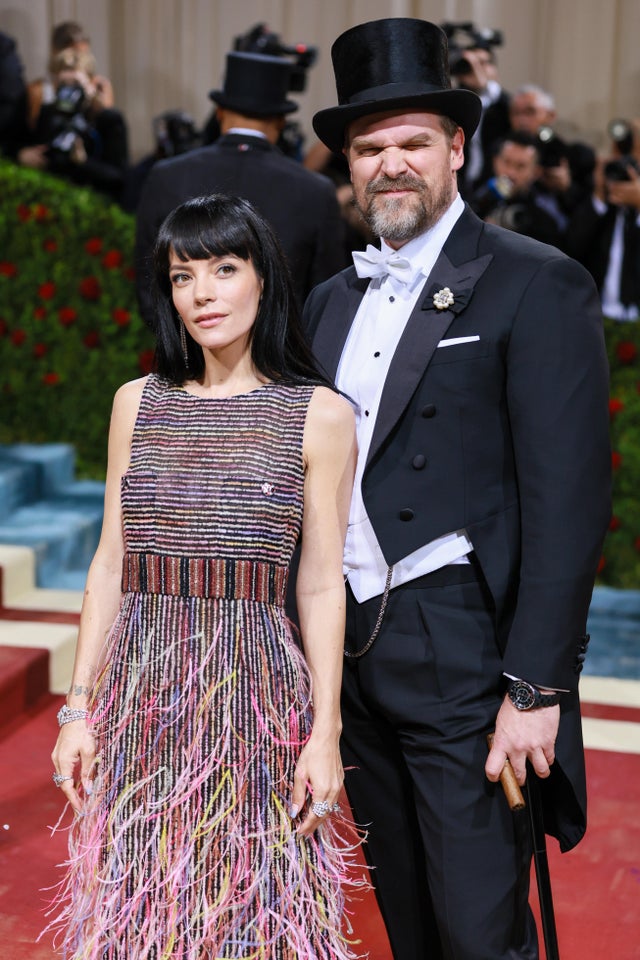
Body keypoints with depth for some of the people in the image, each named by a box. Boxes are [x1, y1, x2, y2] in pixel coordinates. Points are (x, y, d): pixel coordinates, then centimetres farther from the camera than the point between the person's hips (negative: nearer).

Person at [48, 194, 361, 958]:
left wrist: (325, 734, -5)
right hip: (142, 689, 3)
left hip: (255, 686, -2)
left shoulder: (320, 415, -1)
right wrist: (78, 708, 5)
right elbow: (110, 564, 8)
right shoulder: (137, 403, 8)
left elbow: (321, 587, -2)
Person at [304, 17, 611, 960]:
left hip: (462, 659, -6)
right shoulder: (332, 301, 12)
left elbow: (568, 500, -15)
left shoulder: (536, 287, -9)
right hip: (351, 652, 7)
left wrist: (537, 687, -18)